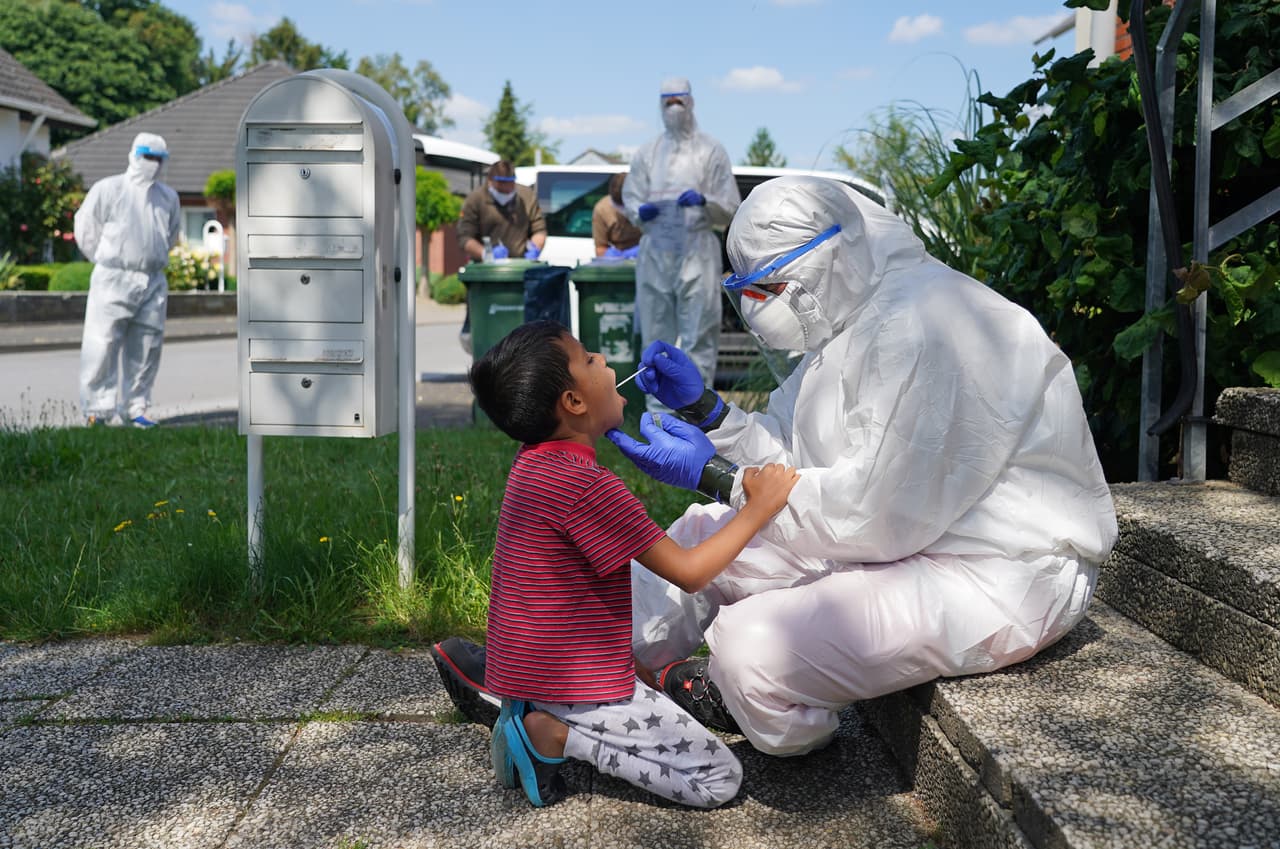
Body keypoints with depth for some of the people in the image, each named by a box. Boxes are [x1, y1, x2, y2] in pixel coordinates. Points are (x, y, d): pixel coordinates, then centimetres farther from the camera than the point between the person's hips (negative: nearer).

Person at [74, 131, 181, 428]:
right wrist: (106, 262, 10)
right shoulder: (108, 189, -3)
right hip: (113, 279, -4)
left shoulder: (168, 197, 12)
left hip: (153, 282, 5)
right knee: (103, 345, -7)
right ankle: (98, 409, 0)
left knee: (146, 349, 5)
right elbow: (85, 228, 3)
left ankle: (134, 407, 14)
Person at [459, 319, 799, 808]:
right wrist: (759, 509, -12)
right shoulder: (585, 483, -24)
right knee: (719, 779, -6)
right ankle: (556, 735, -7)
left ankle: (536, 716, 11)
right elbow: (689, 573, -22)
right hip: (575, 684, -9)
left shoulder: (535, 460, 4)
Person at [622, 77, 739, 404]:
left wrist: (704, 201, -14)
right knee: (656, 333, 5)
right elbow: (630, 196, 18)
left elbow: (730, 207, 7)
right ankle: (658, 408, 13)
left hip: (697, 252, -3)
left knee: (698, 334, -7)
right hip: (655, 251, 3)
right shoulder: (647, 152, 17)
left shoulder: (711, 151, 9)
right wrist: (640, 210, -5)